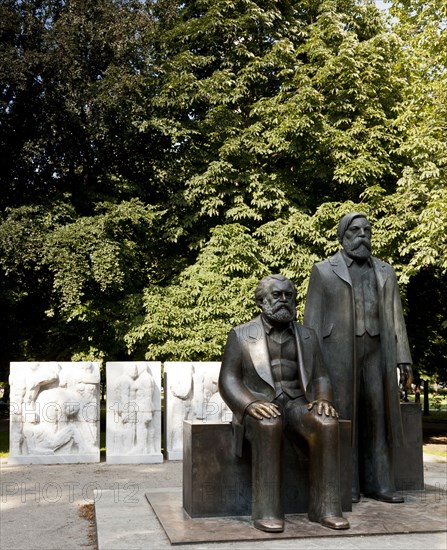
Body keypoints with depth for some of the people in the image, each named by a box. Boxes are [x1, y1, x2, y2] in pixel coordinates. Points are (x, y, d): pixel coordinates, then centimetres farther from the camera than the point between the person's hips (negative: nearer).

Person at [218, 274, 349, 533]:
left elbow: (320, 378, 8)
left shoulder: (307, 336, 12)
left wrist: (323, 400, -15)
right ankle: (267, 510, -31)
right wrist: (252, 404, -25)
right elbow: (228, 381, -5)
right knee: (269, 425, -38)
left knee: (326, 423, -29)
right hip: (257, 407, -3)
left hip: (296, 405, 3)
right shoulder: (241, 335, 2)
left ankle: (324, 506, -24)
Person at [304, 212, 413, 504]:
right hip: (338, 352, -3)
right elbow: (312, 319, 2)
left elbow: (396, 318, 12)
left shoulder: (385, 271, 15)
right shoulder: (323, 271, 6)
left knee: (377, 416, 2)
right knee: (342, 417, -1)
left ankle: (379, 483, 9)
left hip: (376, 353, 3)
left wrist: (403, 360, 4)